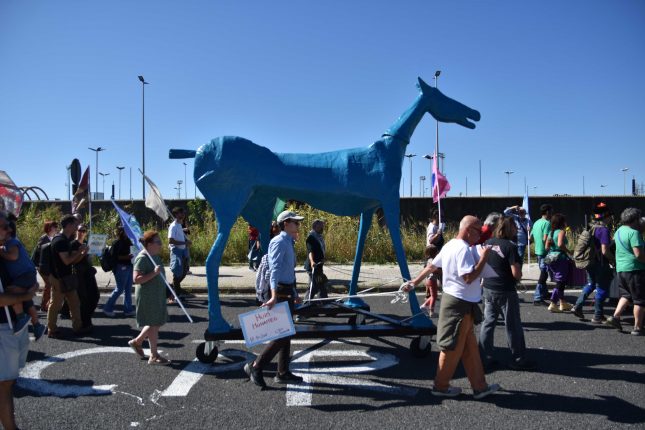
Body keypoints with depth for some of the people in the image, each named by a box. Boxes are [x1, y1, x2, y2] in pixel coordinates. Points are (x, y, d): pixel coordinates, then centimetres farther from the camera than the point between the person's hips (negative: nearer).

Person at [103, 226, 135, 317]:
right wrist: (127, 257, -23)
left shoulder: (127, 242, 13)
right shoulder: (116, 243, -9)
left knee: (128, 289, 10)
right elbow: (114, 256, -17)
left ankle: (128, 310, 16)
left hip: (128, 266, 8)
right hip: (121, 267, -8)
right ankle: (107, 308, 9)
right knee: (119, 289, -3)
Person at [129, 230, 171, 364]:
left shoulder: (155, 256, 9)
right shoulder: (142, 258, -19)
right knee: (153, 324, -1)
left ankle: (137, 342, 32)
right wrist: (154, 273, -32)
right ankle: (154, 356, 10)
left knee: (157, 323, 14)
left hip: (158, 296, 9)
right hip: (147, 296, -9)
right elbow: (137, 279, -26)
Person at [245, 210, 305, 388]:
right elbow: (275, 269, -29)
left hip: (288, 292, 10)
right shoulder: (279, 242, -15)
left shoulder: (288, 243, 16)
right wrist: (274, 296, -39)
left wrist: (295, 294, 32)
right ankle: (256, 367, 1)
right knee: (282, 334, -9)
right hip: (281, 292, -10)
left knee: (286, 333, 14)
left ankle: (283, 373, 23)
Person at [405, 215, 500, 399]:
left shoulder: (450, 245, 10)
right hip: (461, 304, -10)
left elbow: (431, 266, 16)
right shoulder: (463, 249, -20)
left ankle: (479, 386, 21)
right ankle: (441, 386, 15)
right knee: (453, 347, 3)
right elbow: (469, 278, -26)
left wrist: (415, 281, 22)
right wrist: (484, 258, -18)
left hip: (453, 300, 10)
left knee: (470, 346, 14)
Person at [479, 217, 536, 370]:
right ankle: (518, 359, 15)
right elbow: (516, 273, -19)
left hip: (488, 289, 6)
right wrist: (518, 277, 1)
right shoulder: (510, 246, -17)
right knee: (513, 326, 5)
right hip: (505, 291, -6)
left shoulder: (488, 243, 3)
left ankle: (485, 356, 19)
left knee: (488, 322, 14)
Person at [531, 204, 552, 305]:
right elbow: (545, 239, -24)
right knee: (544, 275, -7)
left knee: (543, 273, 22)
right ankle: (537, 298, -7)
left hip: (538, 251, 9)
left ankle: (544, 293, 36)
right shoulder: (547, 223, -15)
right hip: (544, 252, -9)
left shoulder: (536, 222, 12)